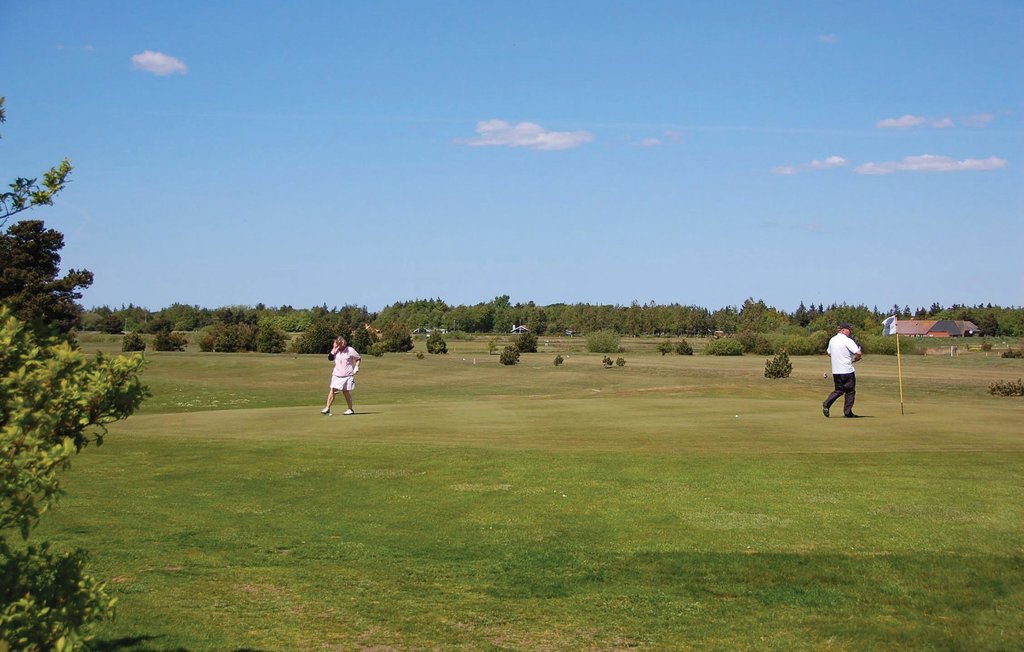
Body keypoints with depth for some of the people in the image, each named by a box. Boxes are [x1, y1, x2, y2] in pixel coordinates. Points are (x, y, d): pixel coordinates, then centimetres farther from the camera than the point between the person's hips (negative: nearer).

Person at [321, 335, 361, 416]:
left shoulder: (350, 350, -5)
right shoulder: (336, 350, 4)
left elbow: (358, 359, 6)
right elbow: (330, 358, -11)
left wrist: (356, 367, -7)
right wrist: (334, 348, -12)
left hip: (347, 375, -3)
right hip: (337, 375, 3)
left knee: (346, 392, 1)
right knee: (332, 391, -5)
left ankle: (350, 409, 15)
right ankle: (327, 408, -2)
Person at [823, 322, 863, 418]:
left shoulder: (832, 340, 9)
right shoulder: (847, 341, -13)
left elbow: (829, 354, 21)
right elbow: (858, 353, -20)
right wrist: (855, 359, 1)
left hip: (835, 371, 7)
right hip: (847, 370, -6)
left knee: (839, 390, 17)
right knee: (850, 391, 5)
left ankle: (827, 403, -4)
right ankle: (848, 412, 5)